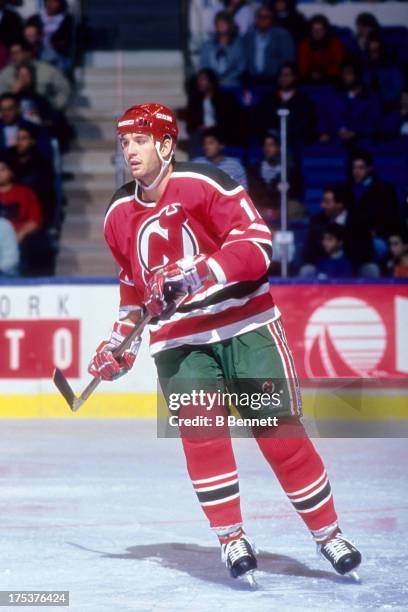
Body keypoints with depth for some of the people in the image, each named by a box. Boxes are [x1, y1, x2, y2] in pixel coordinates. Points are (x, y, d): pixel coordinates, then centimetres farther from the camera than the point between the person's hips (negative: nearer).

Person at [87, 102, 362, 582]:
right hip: (178, 340, 4)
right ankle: (232, 539, 1)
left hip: (245, 325, -4)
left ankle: (329, 534, 12)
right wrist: (119, 344, 16)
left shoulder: (204, 185, -12)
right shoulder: (119, 215, 8)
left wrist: (194, 276, -28)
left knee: (281, 433, 0)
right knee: (200, 436, -11)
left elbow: (257, 244, -19)